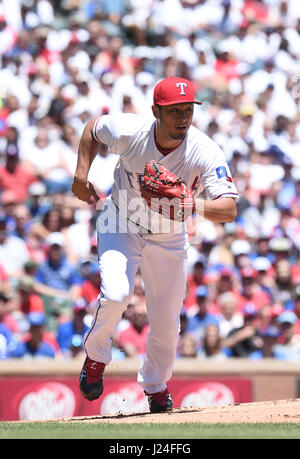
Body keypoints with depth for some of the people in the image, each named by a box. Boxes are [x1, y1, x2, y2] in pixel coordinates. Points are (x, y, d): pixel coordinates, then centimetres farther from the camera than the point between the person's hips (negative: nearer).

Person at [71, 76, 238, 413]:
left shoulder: (206, 153, -29)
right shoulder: (128, 132, -26)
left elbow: (229, 209, -36)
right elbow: (93, 127, -3)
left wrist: (195, 204, -54)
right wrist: (81, 175, -12)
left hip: (169, 239, 1)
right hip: (121, 226, -1)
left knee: (166, 321, 6)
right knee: (116, 294, -26)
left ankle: (155, 385, 36)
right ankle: (95, 356, 5)